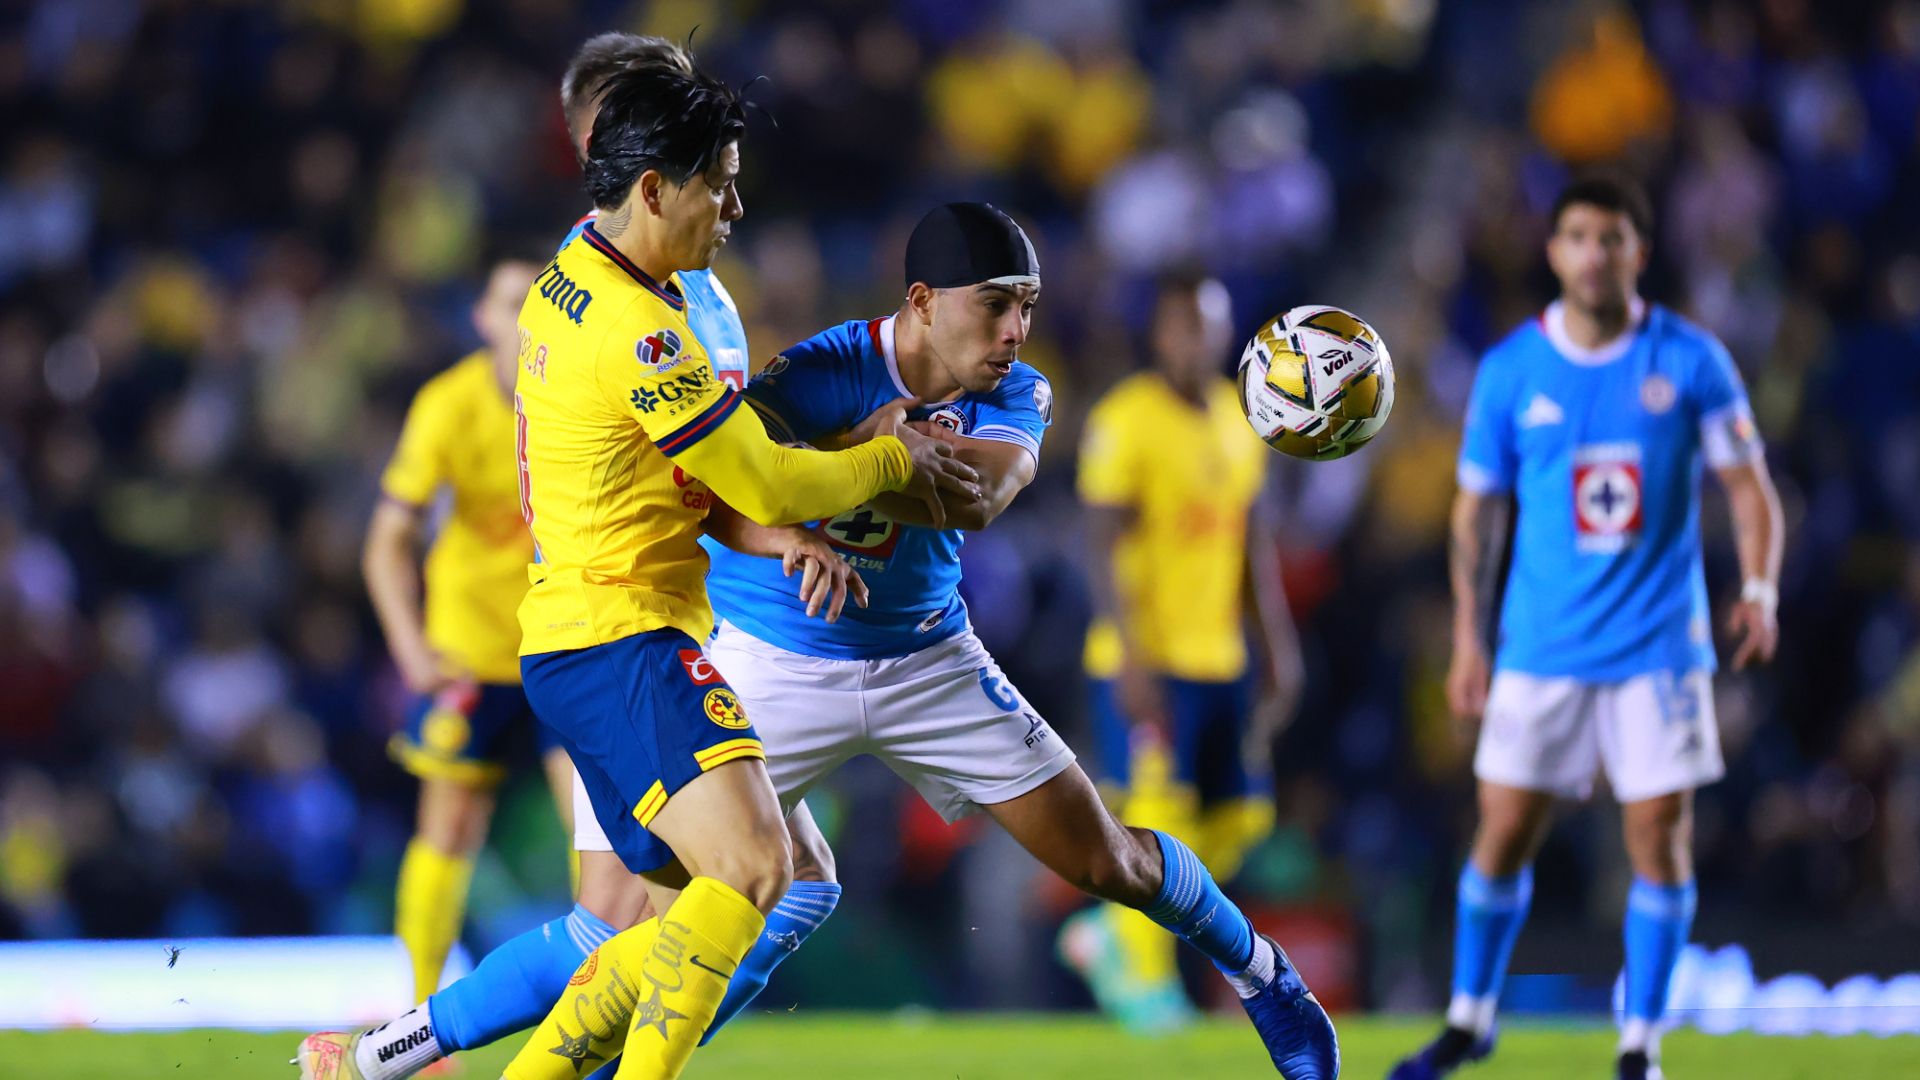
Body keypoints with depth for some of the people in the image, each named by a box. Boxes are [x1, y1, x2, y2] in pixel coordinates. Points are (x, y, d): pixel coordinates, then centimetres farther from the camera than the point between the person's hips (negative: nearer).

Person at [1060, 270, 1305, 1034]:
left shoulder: (1238, 420, 12)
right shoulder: (1124, 422, -10)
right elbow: (1101, 546, -14)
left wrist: (1280, 652, 15)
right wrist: (1129, 655, -21)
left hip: (1220, 658, 7)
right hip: (1148, 661, -7)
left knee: (1242, 815, 7)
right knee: (1159, 813, -9)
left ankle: (1109, 936, 22)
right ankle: (1144, 979, 5)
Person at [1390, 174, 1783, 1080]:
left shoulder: (1690, 361, -2)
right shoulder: (1511, 370, 1)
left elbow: (1749, 487, 1)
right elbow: (1478, 508, 8)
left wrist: (1758, 589, -15)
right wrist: (1469, 638, 4)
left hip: (1658, 646, -1)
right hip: (1541, 647, 1)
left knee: (1660, 836, -4)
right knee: (1505, 830, 1)